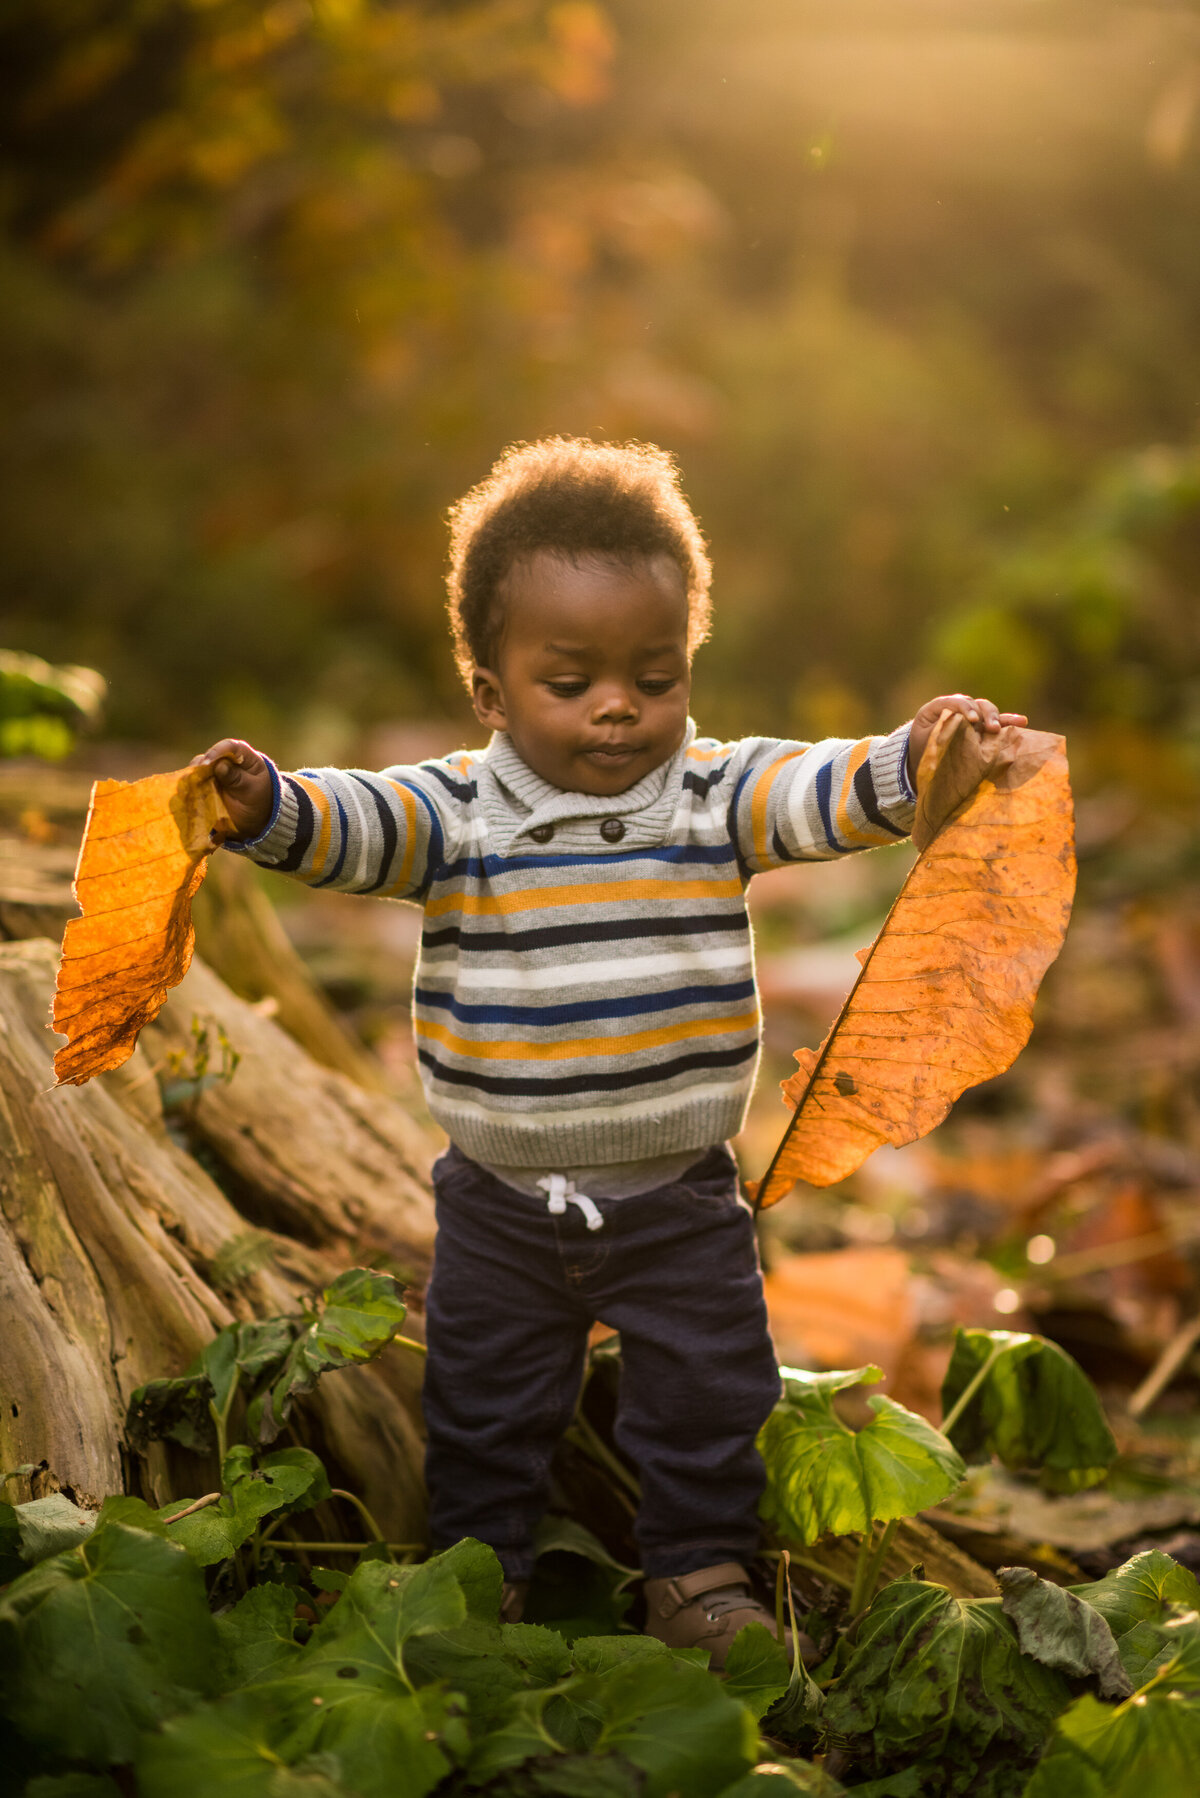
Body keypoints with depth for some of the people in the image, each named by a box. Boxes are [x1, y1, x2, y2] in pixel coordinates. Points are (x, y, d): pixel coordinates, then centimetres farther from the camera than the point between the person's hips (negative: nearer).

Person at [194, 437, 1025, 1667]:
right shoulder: (454, 811, -10)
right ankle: (479, 1557, 37)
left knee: (708, 1390, 12)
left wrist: (917, 755, -36)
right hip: (501, 1200, 0)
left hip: (678, 1194, 0)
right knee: (482, 1395, 16)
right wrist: (264, 802, -44)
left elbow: (824, 795, -17)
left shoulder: (715, 795, -6)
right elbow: (347, 828, -23)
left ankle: (700, 1567, 32)